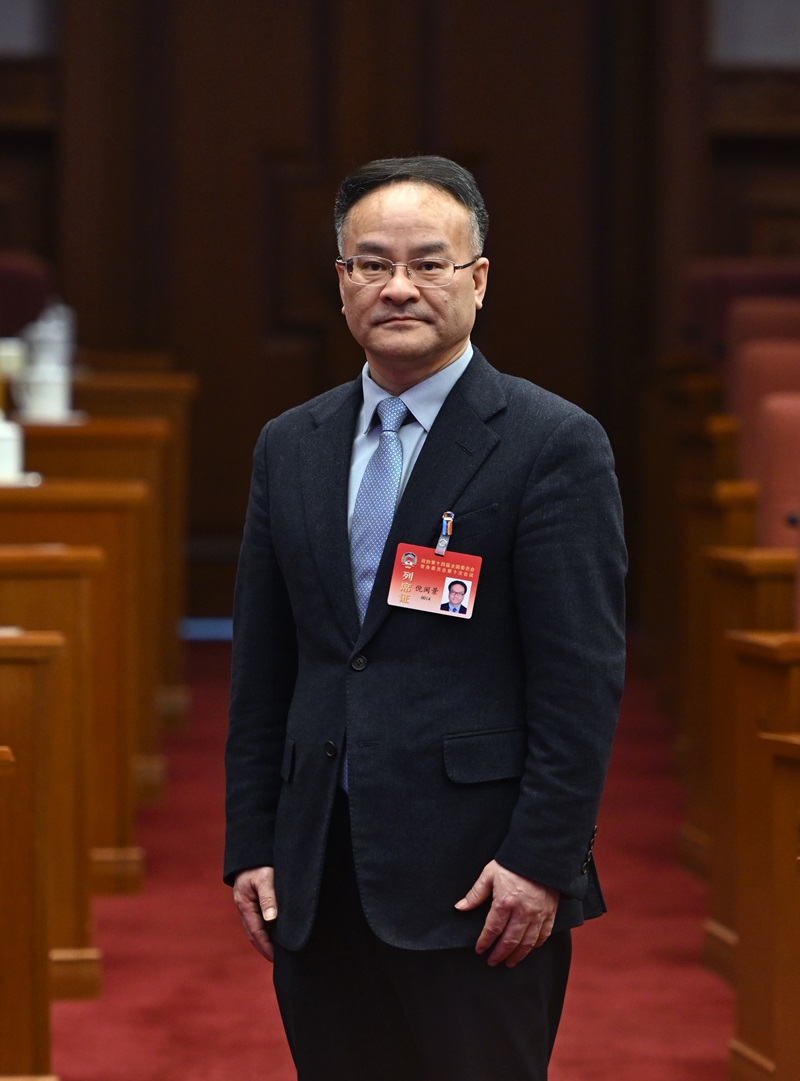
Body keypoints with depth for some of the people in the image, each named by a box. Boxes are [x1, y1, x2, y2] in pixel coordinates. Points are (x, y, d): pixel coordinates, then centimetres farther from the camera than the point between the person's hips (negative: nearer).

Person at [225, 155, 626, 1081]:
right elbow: (261, 669, 14)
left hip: (475, 881, -5)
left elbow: (583, 678, -9)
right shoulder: (289, 447, 12)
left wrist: (540, 861, -14)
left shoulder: (554, 444, -4)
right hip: (316, 882, 5)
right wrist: (251, 846, 9)